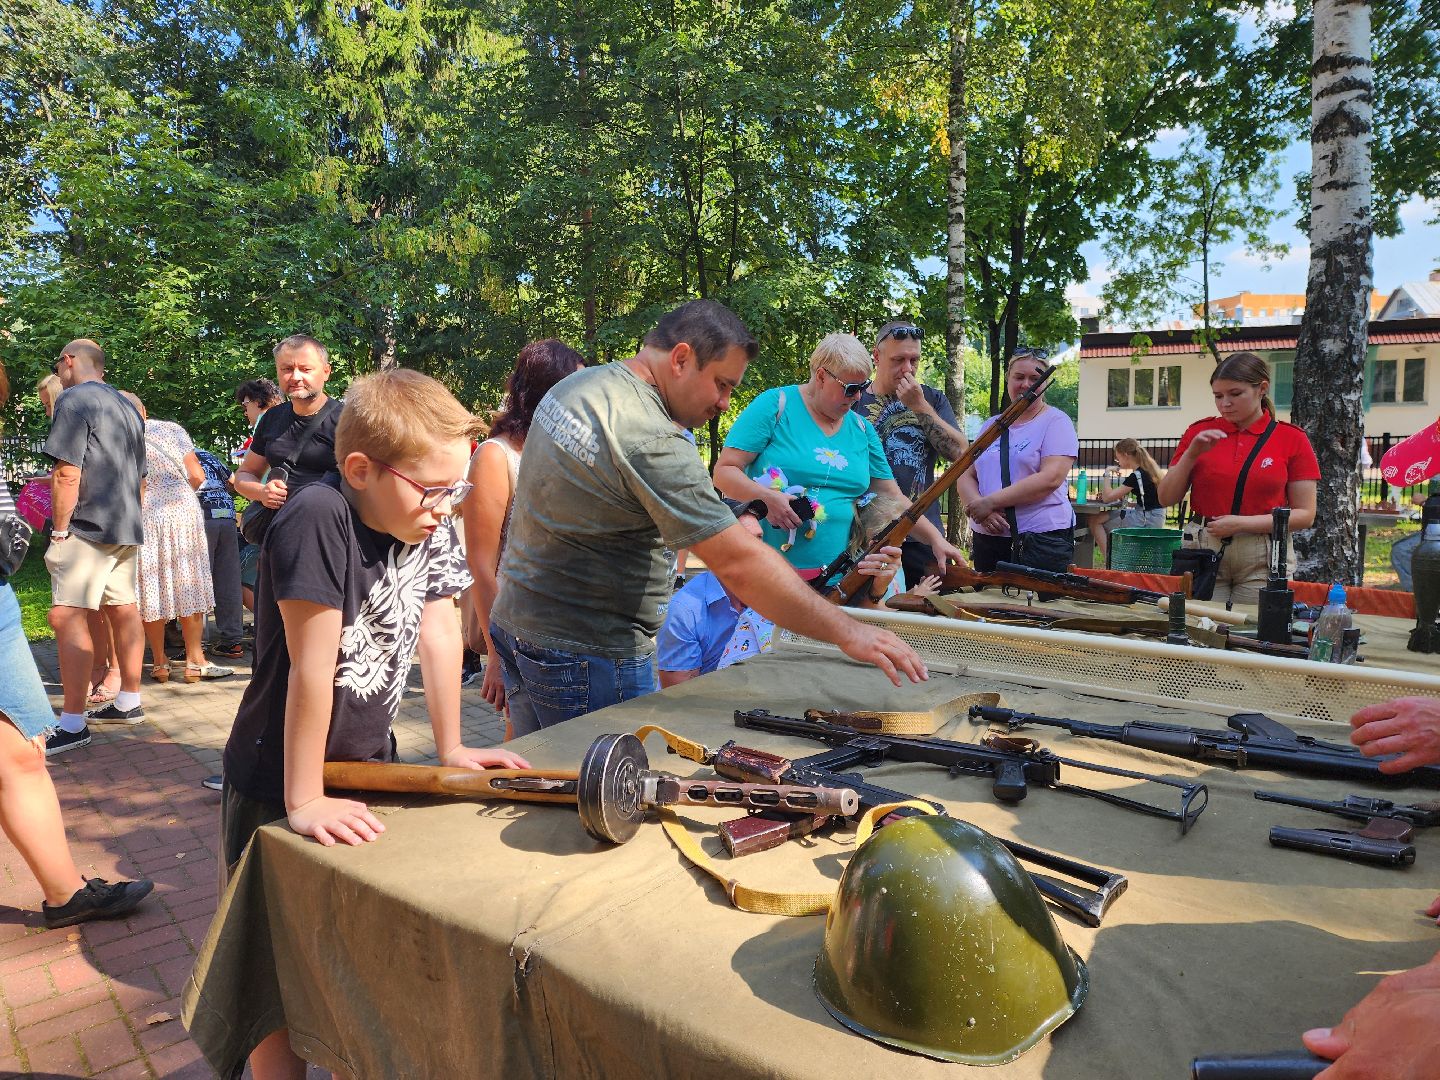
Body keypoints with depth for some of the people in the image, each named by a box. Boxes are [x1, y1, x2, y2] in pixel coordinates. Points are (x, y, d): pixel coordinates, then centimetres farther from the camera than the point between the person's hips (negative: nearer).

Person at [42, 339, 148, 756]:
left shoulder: (73, 399, -9)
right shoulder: (127, 407, 17)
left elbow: (67, 474, -17)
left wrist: (60, 529, -11)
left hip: (89, 528, -9)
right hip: (127, 528, 9)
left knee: (67, 616, -10)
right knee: (123, 611, 14)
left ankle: (72, 725, -12)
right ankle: (128, 702, 23)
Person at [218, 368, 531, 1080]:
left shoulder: (430, 525, -6)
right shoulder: (317, 519, -28)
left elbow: (439, 631, 0)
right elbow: (312, 666, -27)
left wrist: (451, 748, 3)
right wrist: (304, 803, -22)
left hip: (371, 767, 7)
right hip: (278, 787, -6)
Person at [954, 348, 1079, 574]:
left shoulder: (1055, 422, -2)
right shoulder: (991, 425, 14)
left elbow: (1050, 479, -15)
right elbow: (966, 476, 8)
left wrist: (990, 502, -17)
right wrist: (981, 509, -13)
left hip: (1041, 539, -5)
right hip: (986, 538, 5)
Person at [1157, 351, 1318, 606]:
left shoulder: (1292, 439, 2)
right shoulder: (1199, 432, 6)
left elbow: (1305, 515, 0)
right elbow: (1167, 498, 5)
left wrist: (1243, 523, -12)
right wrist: (1191, 454, -8)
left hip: (1263, 558, -1)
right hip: (1202, 552, 1)